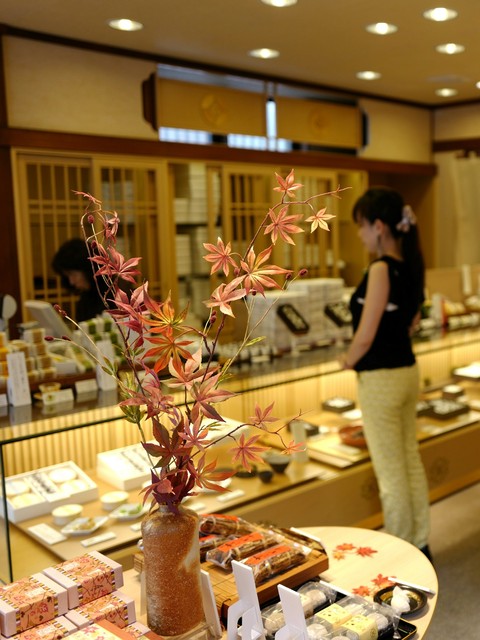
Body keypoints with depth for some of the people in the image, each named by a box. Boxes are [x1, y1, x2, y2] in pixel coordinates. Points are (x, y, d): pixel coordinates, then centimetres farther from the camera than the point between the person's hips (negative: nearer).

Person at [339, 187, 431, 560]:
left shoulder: (381, 269, -20)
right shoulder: (412, 265, 5)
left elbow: (365, 336, -21)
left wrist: (348, 361, -3)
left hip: (381, 379, -8)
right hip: (408, 371, 9)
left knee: (391, 472, 5)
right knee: (411, 461, 18)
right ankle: (420, 545, 32)